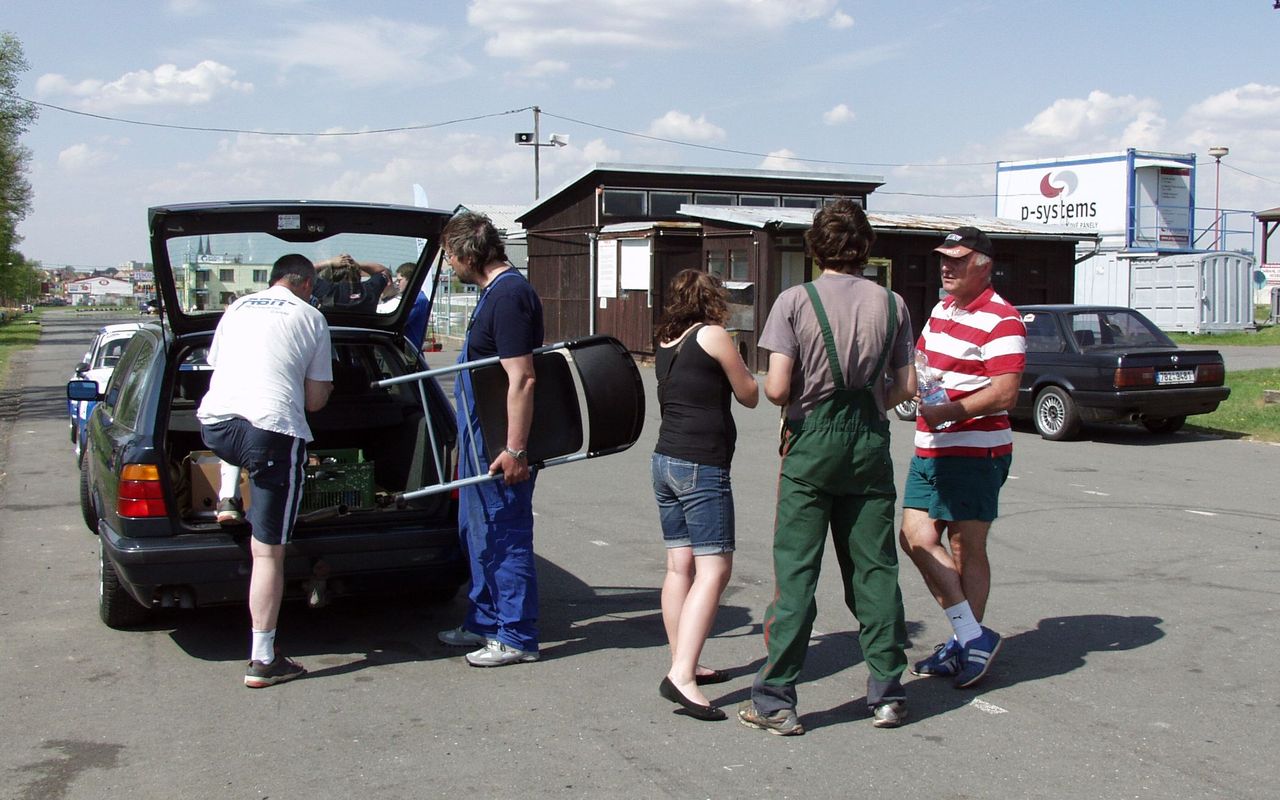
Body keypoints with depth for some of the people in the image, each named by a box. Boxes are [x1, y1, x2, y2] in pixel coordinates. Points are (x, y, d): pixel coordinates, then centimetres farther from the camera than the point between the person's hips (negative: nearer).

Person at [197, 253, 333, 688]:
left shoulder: (238, 307, 23)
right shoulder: (311, 317, 12)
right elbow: (316, 399, 12)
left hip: (213, 424, 4)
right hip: (272, 429, -4)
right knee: (268, 551, -3)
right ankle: (263, 660, -2)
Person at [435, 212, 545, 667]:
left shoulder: (508, 296, -19)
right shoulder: (495, 292, 14)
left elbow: (522, 378, -24)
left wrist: (515, 450, -25)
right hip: (481, 441, 11)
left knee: (505, 536, -2)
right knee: (478, 532, 19)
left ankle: (517, 637, 8)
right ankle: (484, 623, 32)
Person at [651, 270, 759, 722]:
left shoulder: (666, 343, 11)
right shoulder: (712, 335, -8)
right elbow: (749, 396, 0)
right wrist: (739, 369, 17)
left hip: (665, 460, 8)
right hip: (702, 467, -8)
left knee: (680, 565, 12)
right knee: (713, 569, -9)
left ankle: (683, 664, 18)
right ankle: (682, 675, -18)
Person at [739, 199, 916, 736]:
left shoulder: (795, 301, -7)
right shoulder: (891, 303, 3)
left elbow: (776, 388, -13)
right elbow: (905, 387, 3)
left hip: (811, 442, -3)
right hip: (870, 444, 3)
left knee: (795, 572, 1)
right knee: (875, 570, 11)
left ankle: (776, 701, 4)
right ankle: (887, 693, 17)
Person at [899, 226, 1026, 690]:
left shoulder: (1000, 321, -13)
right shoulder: (941, 310, 15)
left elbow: (1004, 393, -21)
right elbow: (920, 360, 28)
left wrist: (951, 411, -30)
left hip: (975, 452, -8)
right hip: (930, 449, 8)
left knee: (966, 548, -1)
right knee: (916, 537, 4)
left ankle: (970, 641, 12)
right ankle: (970, 637, 13)